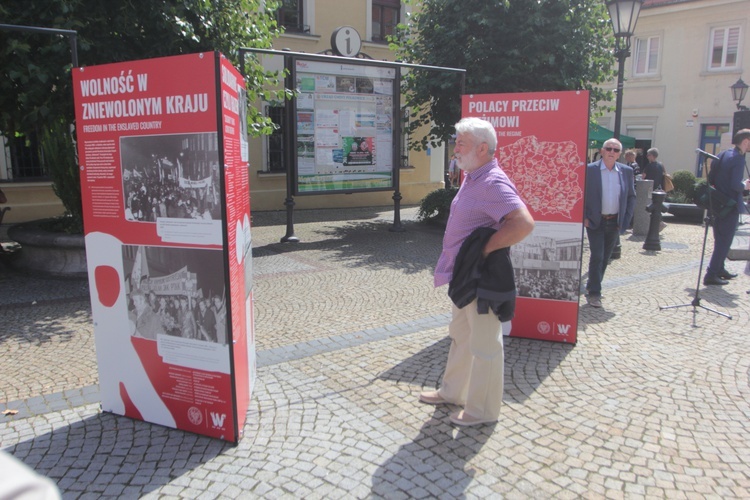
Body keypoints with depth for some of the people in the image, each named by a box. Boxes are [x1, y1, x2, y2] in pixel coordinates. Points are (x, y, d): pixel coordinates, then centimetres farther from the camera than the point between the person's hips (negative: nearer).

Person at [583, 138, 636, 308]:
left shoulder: (626, 171, 5)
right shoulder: (590, 170, -5)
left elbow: (631, 197, 11)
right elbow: (580, 194, -2)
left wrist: (626, 220, 4)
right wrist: (584, 217, -9)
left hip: (615, 222, 4)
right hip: (595, 221, -4)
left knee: (605, 258, 12)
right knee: (596, 256, -8)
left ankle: (592, 287, 28)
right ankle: (594, 293, -1)